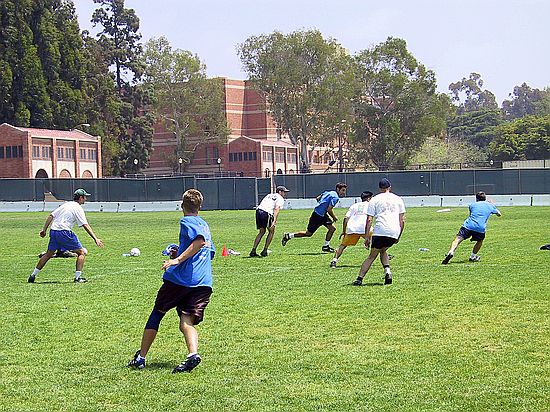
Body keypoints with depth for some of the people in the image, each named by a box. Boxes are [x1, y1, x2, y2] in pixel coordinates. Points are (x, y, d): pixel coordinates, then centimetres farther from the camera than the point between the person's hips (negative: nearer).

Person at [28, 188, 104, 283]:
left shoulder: (65, 205, 19)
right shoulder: (78, 208, -3)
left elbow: (51, 216, 15)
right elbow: (85, 225, -11)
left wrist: (44, 229, 18)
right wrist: (95, 239, -14)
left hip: (53, 231, 7)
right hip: (64, 232, -7)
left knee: (48, 254, 19)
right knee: (82, 252, 1)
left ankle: (33, 276, 20)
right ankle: (77, 277, -7)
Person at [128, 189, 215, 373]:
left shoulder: (186, 221, -1)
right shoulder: (204, 225, 24)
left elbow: (199, 240, -20)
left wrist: (178, 259, -21)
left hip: (180, 278, -6)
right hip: (204, 283, 6)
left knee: (157, 313, 10)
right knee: (187, 321, -2)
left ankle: (140, 358, 15)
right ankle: (193, 354, -31)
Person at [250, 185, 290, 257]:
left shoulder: (269, 195, 30)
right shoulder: (280, 199, 8)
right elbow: (277, 209, -10)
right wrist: (274, 221, -21)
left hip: (258, 210, 7)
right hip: (266, 213, -7)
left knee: (262, 231, 20)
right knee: (271, 231, 13)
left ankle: (253, 251, 13)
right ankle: (264, 251, 9)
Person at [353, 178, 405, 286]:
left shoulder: (374, 200, 13)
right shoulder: (398, 199, 20)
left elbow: (369, 220, 4)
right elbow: (402, 220, 14)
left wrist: (367, 237, 4)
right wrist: (399, 236, 21)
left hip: (380, 231, -2)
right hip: (394, 233, 2)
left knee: (372, 256, 5)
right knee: (383, 250, 25)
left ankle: (360, 278, -7)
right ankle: (387, 270, 1)